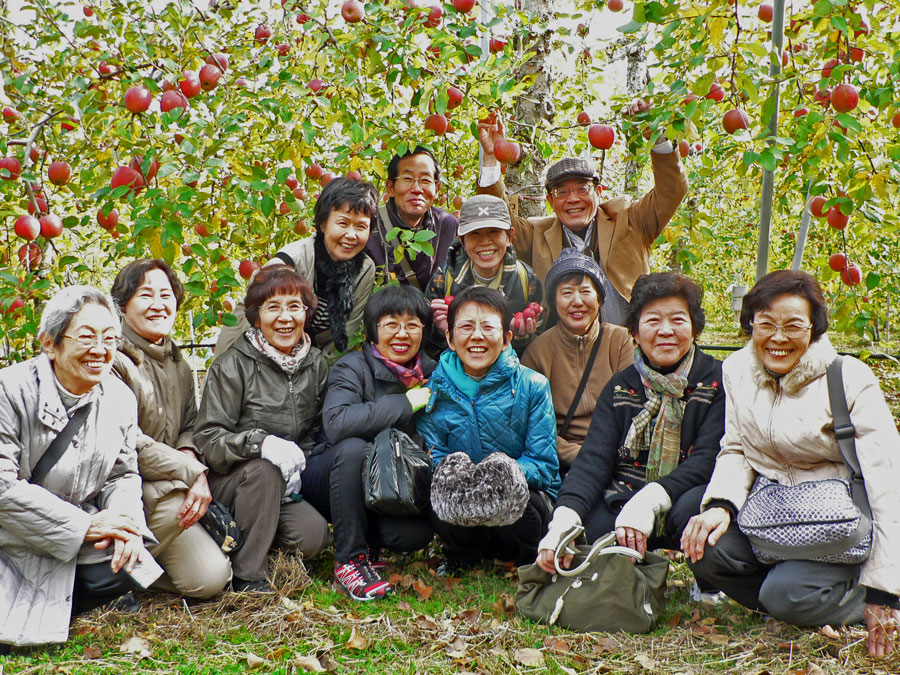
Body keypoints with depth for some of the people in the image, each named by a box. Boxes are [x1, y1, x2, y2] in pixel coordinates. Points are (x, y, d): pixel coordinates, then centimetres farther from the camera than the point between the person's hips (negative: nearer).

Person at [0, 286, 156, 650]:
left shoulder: (120, 398, 0)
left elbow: (123, 475, 7)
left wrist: (125, 525, -17)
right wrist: (84, 525, -22)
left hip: (82, 538, 6)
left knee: (127, 570, -20)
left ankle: (37, 609, 5)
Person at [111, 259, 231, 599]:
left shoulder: (176, 363, 13)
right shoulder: (113, 360, -14)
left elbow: (189, 427, 20)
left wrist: (188, 455, -5)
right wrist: (193, 472, -18)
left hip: (163, 489, 7)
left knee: (214, 575, -6)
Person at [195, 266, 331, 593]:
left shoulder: (316, 364, 4)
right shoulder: (233, 365, -10)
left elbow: (315, 431, 11)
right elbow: (207, 439, -15)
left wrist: (298, 469, -9)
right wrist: (261, 442, -32)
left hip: (284, 487, 4)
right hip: (227, 481, -4)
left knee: (314, 535, -21)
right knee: (265, 468, -35)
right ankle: (246, 574, -22)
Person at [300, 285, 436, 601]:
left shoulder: (431, 372, 2)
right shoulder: (352, 367, -13)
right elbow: (336, 422, -33)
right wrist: (405, 403, -26)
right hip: (328, 479, -3)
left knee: (416, 533, -26)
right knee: (353, 447, -35)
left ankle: (369, 539, 11)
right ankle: (349, 560, -23)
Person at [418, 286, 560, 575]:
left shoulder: (532, 387, -3)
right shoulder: (435, 391, 1)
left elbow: (544, 465, -7)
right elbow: (430, 459, -2)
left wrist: (505, 474, -28)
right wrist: (451, 473, -27)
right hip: (459, 517, 1)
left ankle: (529, 560, 2)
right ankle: (461, 557, 2)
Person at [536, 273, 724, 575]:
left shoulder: (717, 380, -2)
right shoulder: (620, 387, 7)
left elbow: (708, 459, -14)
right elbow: (594, 457, -7)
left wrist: (650, 499, -33)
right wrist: (564, 518, -27)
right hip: (624, 502, 2)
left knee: (692, 507, -37)